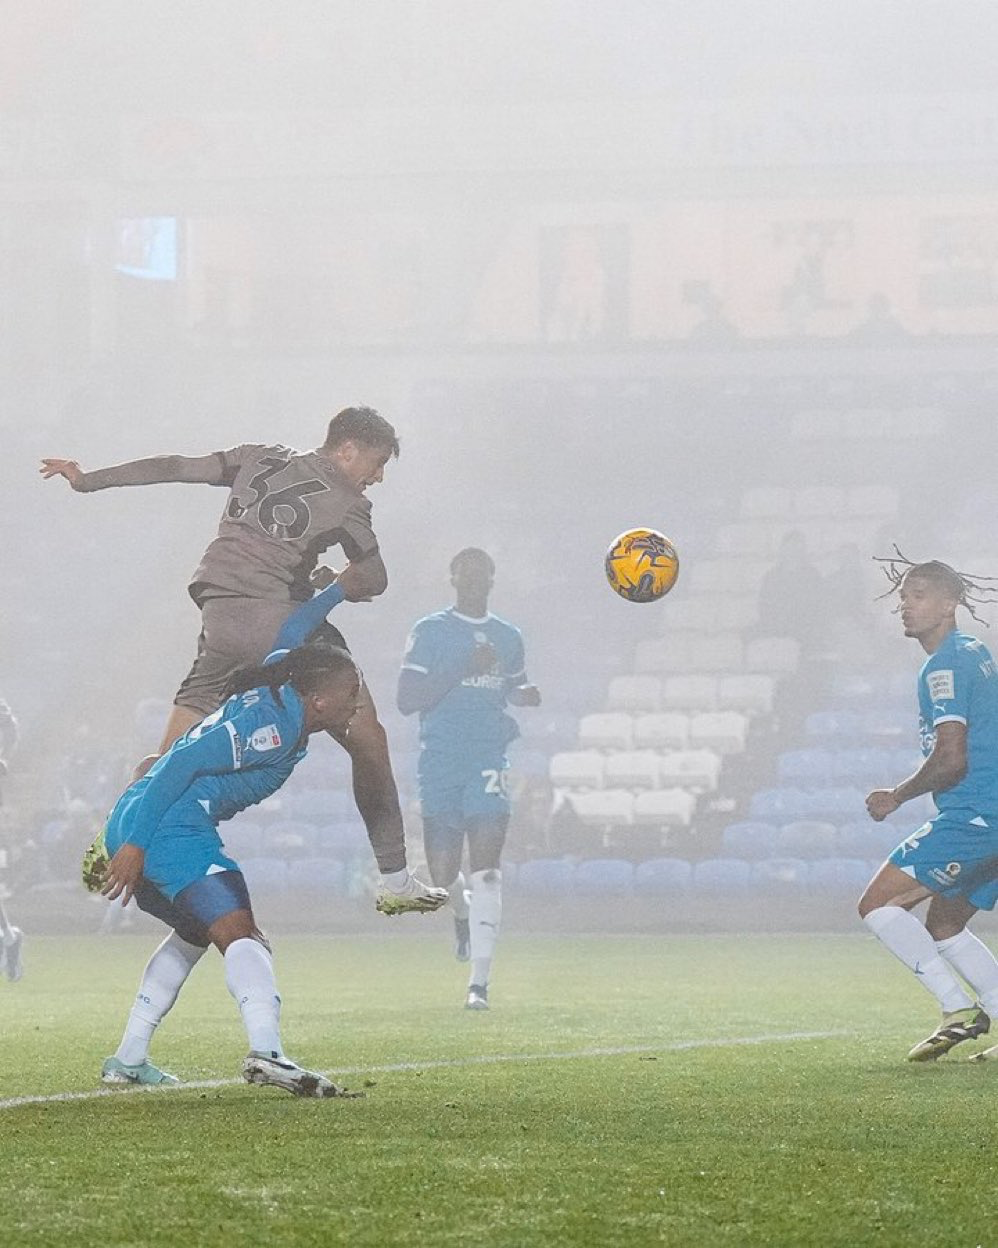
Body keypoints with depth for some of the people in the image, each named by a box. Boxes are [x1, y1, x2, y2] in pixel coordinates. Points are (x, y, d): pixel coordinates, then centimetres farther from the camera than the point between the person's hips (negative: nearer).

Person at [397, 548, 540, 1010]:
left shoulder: (508, 638, 12)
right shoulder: (429, 632, 0)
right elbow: (406, 699, -9)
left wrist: (525, 696, 5)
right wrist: (463, 669, -18)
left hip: (488, 763, 1)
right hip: (439, 762, -1)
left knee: (485, 871, -12)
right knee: (442, 873, 0)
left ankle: (479, 983, -13)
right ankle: (463, 914, 39)